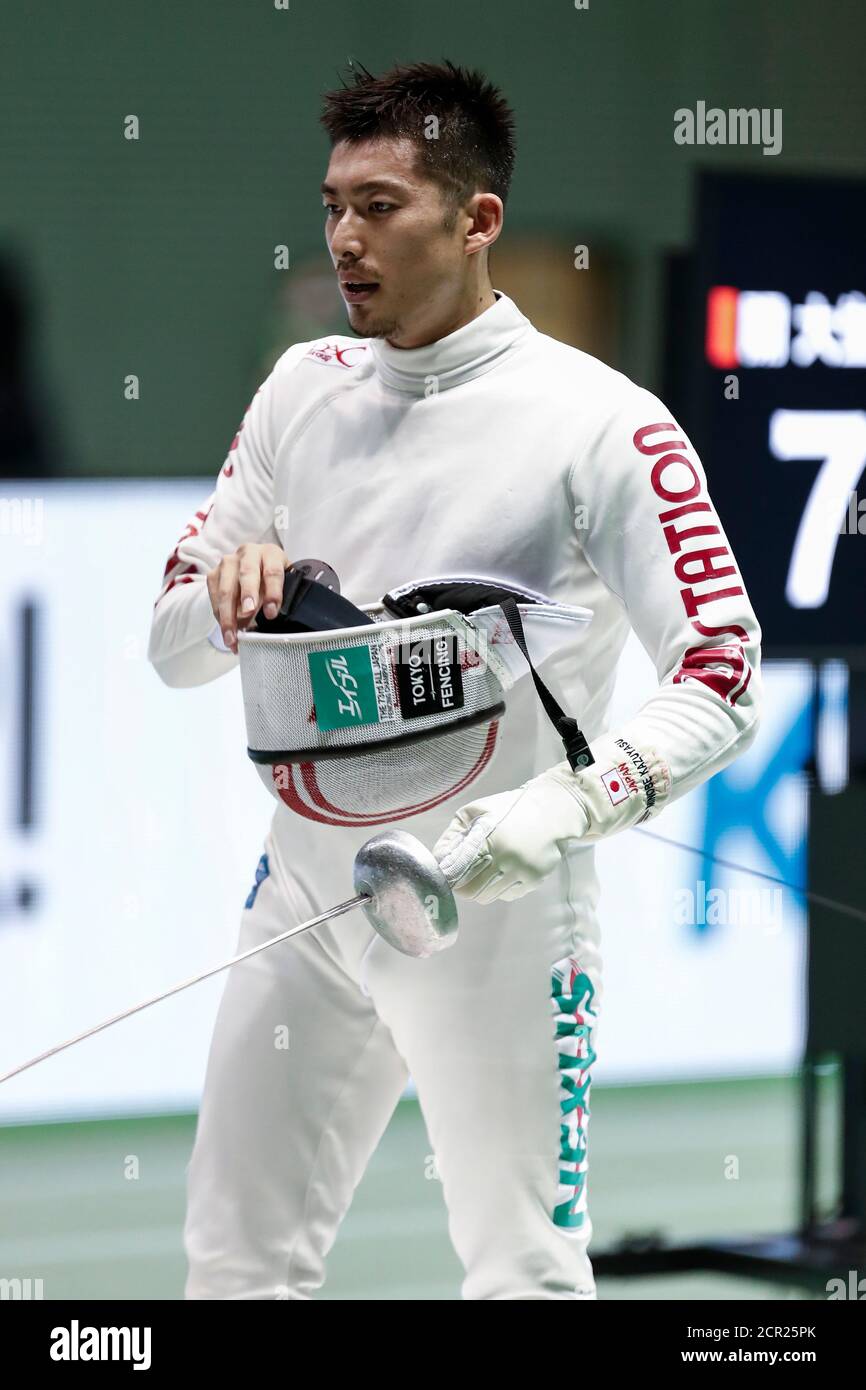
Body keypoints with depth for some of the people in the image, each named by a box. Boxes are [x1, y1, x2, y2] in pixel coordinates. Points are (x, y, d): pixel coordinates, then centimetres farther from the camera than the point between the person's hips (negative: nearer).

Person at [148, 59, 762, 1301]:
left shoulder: (601, 425, -12)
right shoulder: (304, 391, 6)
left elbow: (724, 685, -17)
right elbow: (174, 648, 11)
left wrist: (564, 807, -32)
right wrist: (230, 593, -12)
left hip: (497, 914, -6)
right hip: (308, 890, 6)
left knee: (524, 1275, 1)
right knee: (239, 1262, 11)